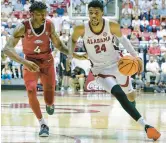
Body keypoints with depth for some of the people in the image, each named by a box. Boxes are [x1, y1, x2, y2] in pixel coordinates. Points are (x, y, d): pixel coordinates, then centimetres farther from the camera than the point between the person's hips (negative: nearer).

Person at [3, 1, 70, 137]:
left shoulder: (49, 25, -15)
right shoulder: (23, 27, -25)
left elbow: (58, 44, 0)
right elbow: (7, 48, -31)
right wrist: (24, 62, -44)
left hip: (47, 62, 2)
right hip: (30, 63, -2)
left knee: (49, 91, -3)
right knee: (31, 92, -17)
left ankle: (50, 105, 36)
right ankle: (43, 124, -3)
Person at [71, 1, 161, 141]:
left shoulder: (112, 26, -17)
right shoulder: (81, 29, -18)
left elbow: (122, 38, 2)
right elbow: (73, 41, 4)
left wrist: (135, 55, -5)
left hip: (118, 64, 2)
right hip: (101, 70, -2)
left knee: (131, 96, 18)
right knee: (119, 95, -25)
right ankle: (145, 125, -27)